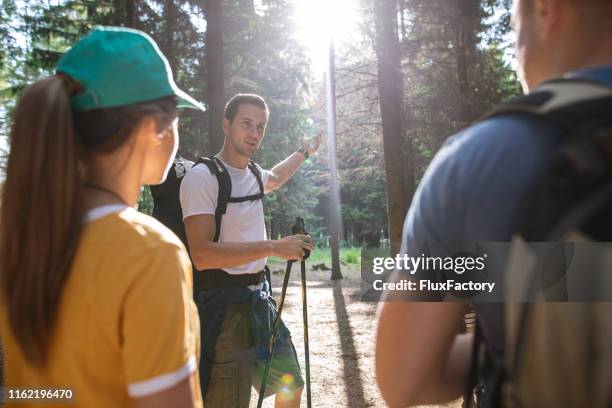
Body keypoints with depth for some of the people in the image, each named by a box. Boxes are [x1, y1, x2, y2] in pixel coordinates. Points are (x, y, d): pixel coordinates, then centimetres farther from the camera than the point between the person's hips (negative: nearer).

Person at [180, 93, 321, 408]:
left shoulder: (254, 173, 10)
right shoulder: (202, 177, -15)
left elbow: (275, 178, 37)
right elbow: (202, 255, -25)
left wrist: (305, 151, 43)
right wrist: (274, 247, -26)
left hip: (260, 299, 8)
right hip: (225, 305, -8)